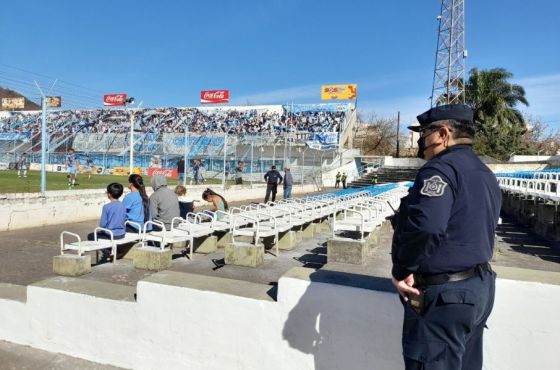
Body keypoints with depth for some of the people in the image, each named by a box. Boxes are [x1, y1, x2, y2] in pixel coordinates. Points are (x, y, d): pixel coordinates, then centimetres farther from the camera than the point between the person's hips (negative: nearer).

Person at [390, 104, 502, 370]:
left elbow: (423, 227, -34)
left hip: (443, 296, -10)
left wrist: (402, 270, -19)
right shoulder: (485, 174, 13)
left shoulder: (441, 169, -19)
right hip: (480, 287, 10)